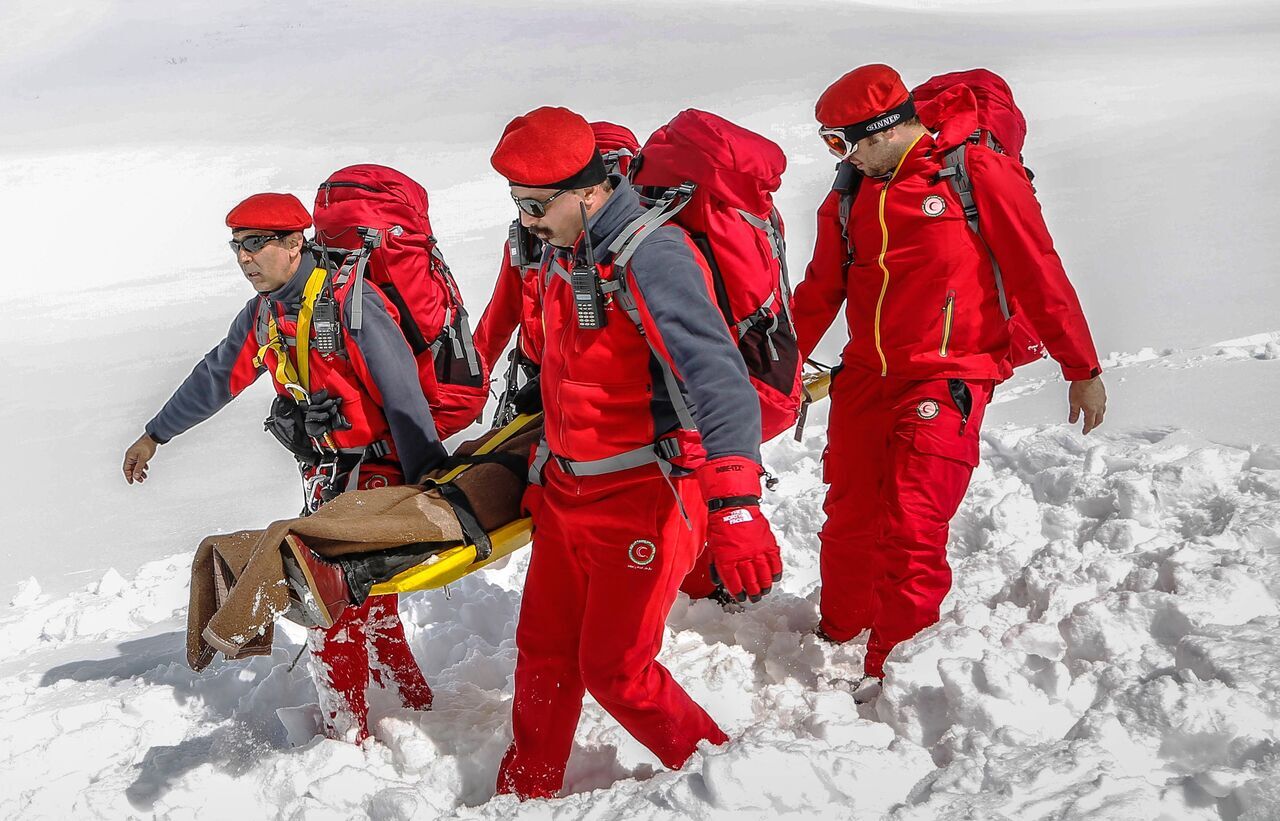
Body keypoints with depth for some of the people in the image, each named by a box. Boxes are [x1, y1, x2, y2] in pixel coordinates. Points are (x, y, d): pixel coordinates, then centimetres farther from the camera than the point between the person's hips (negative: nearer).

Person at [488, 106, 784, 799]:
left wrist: (736, 510, -42)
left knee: (613, 667, -1)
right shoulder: (559, 256, 6)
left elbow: (717, 380, -32)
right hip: (567, 492, 8)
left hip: (643, 499, -8)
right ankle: (525, 791, 33)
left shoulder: (650, 256, -23)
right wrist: (546, 466, 29)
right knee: (544, 651, 15)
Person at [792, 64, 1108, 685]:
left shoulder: (978, 174, -7)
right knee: (849, 523, 12)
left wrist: (1081, 369, -6)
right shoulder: (849, 200, 12)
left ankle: (895, 676, 0)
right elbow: (819, 293, 20)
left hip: (945, 384, -6)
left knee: (911, 536, -12)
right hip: (863, 379, 6)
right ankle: (839, 639, 33)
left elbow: (1039, 273, -7)